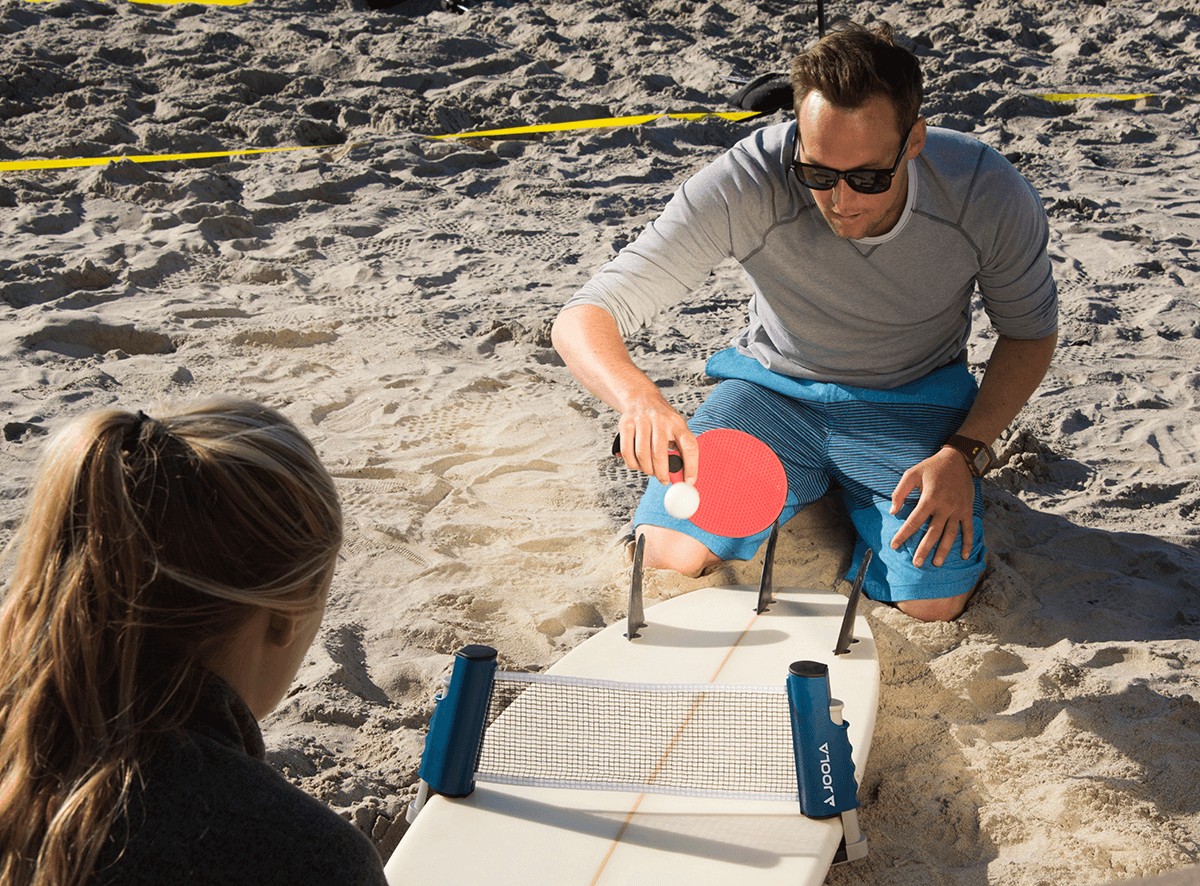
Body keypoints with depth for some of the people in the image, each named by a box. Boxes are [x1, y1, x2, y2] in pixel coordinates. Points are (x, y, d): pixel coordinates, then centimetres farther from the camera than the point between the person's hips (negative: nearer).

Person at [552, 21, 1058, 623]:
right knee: (669, 557, -17)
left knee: (934, 603, -21)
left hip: (913, 398, 0)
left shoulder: (990, 196, -25)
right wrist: (639, 399, -55)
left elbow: (1030, 330, -4)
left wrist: (964, 454, -18)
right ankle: (812, 484, 14)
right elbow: (582, 320, -32)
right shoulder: (747, 185, -31)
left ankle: (857, 500, 14)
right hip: (774, 387, 0)